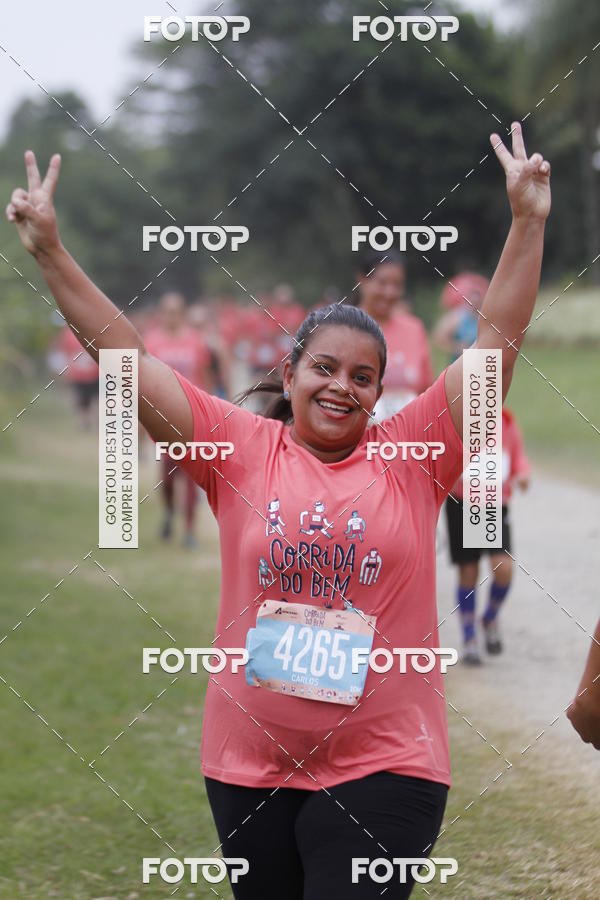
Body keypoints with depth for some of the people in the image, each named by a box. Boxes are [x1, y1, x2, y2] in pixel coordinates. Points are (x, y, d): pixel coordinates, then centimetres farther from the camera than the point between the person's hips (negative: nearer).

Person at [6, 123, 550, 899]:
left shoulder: (410, 453, 3)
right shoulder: (242, 449, 5)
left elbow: (497, 337, 0)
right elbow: (125, 356, 3)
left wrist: (528, 222, -6)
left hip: (382, 768, -2)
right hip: (250, 766, 2)